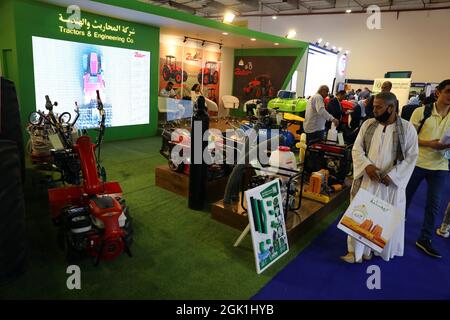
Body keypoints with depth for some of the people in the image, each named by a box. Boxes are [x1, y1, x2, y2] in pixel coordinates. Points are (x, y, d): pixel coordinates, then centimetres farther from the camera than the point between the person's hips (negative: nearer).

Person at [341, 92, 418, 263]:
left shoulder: (407, 128, -5)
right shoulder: (368, 124, 2)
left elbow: (411, 156, -6)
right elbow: (357, 148, 1)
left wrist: (392, 175, -16)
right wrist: (367, 165, -17)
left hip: (391, 182, -2)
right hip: (366, 179, 2)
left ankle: (381, 249, 33)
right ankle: (356, 251, 17)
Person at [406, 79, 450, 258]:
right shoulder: (421, 112, -7)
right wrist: (429, 143, -21)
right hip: (416, 162, -3)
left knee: (434, 204, 6)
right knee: (405, 196, 11)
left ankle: (425, 239, 19)